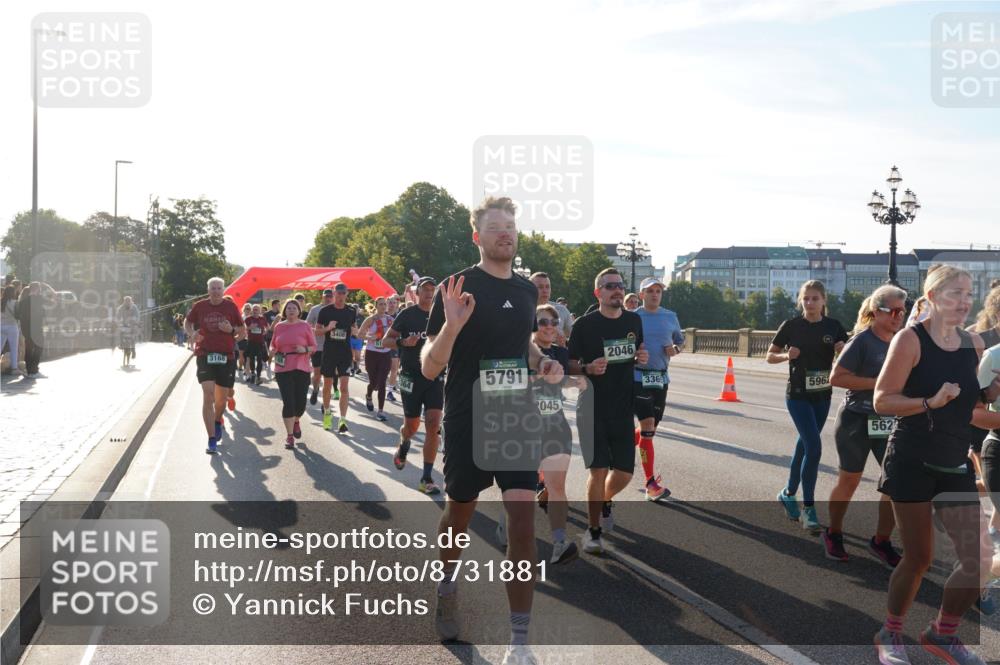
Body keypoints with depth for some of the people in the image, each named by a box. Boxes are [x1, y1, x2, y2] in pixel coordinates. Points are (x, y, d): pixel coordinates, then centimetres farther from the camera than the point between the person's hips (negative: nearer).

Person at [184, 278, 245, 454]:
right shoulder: (199, 306, 1)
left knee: (221, 397, 11)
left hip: (226, 357, 1)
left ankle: (218, 422, 45)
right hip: (204, 355, -1)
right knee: (208, 396, -13)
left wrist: (231, 330, -14)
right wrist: (192, 333, -5)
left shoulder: (231, 307, 1)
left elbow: (242, 329, 8)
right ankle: (212, 439, -11)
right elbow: (187, 322, 16)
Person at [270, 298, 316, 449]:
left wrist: (305, 349, -17)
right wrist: (272, 351, -4)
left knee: (300, 402, 4)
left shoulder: (305, 326, 1)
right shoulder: (279, 326, 7)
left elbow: (314, 347, 3)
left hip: (301, 369, 0)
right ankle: (289, 435, 4)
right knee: (288, 402, -6)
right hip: (283, 369, 0)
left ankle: (296, 421, 38)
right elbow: (273, 345, 17)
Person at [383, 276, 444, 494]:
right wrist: (403, 341, -19)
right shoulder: (407, 315, -1)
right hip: (411, 376, -2)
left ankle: (426, 478, -4)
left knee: (433, 425, -10)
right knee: (412, 425, 8)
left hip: (435, 376, 2)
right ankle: (403, 446, 46)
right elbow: (385, 341, 0)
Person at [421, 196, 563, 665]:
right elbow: (428, 368, -12)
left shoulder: (526, 290, 7)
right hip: (467, 423, -3)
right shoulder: (457, 288, -9)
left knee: (522, 518, -8)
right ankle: (446, 587, 46)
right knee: (459, 511, 14)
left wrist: (543, 363, 4)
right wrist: (452, 324, -30)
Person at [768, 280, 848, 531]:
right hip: (797, 395, -4)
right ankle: (809, 508, -6)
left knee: (805, 445, 15)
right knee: (814, 446, -15)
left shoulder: (833, 327, 0)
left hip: (822, 396, 4)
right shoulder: (791, 326, -7)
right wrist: (787, 355, -18)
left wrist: (842, 350, -24)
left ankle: (789, 494, 34)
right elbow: (770, 356, 2)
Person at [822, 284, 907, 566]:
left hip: (890, 422, 5)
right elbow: (836, 377, -19)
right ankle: (833, 534, 29)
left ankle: (881, 540, 14)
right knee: (849, 480, 8)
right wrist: (877, 383, -21)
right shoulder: (863, 340, -13)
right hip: (856, 419, -5)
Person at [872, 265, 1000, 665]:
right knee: (919, 558, 2)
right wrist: (931, 403, -26)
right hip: (912, 462, -5)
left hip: (956, 465, 6)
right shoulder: (910, 339, -10)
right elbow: (882, 401, -15)